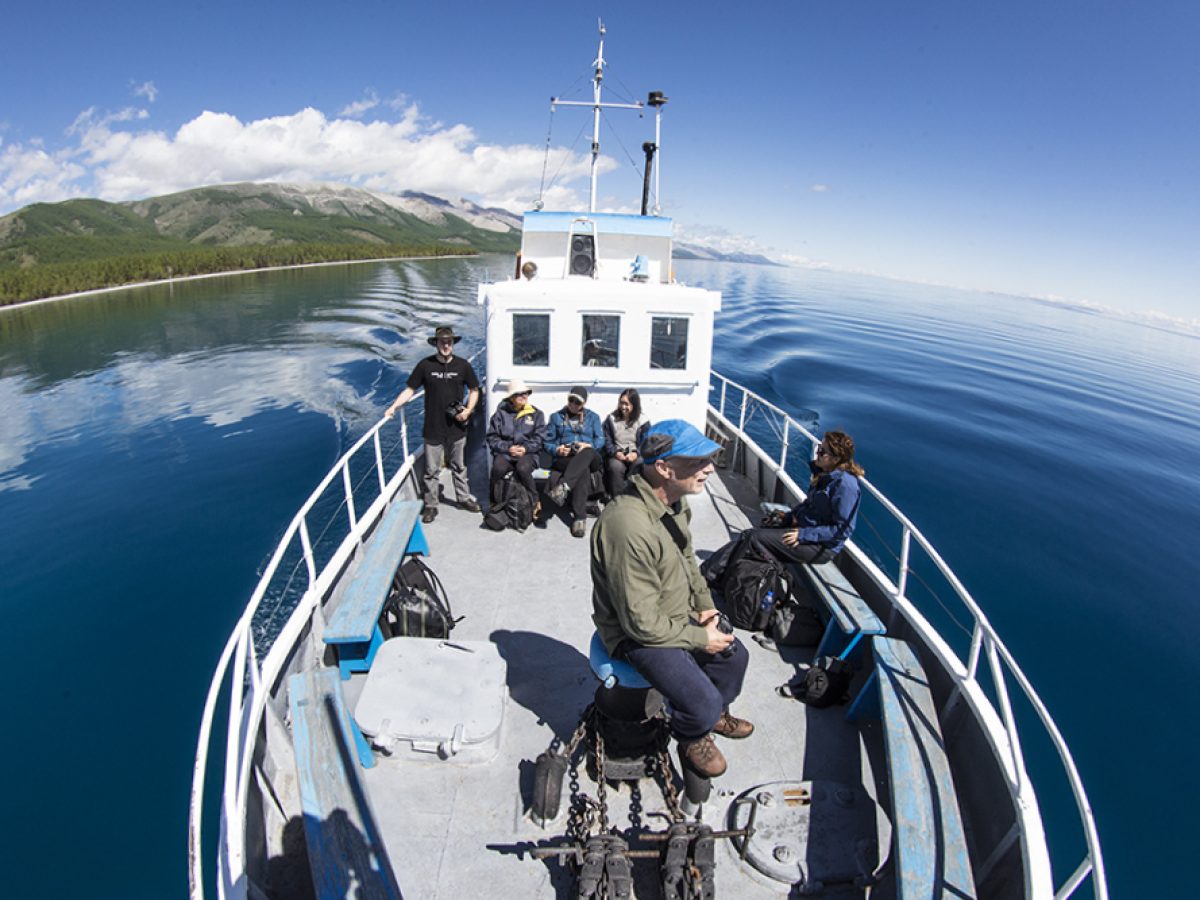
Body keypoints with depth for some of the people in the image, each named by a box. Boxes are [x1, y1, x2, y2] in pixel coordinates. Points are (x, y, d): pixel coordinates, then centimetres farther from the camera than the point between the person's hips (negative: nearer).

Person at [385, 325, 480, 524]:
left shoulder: (462, 365, -1)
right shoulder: (425, 365, -5)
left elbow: (474, 390, 7)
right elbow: (410, 389, -1)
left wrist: (468, 410, -7)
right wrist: (393, 407, -11)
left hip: (456, 427, 1)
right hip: (433, 428, -1)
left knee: (459, 467, 16)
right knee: (431, 471, 7)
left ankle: (464, 497, 32)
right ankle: (430, 505, 18)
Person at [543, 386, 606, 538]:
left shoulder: (593, 417, 22)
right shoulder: (556, 417, 21)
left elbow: (600, 440, 10)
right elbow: (548, 442, 13)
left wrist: (589, 446, -13)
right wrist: (557, 450, -10)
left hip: (589, 458, 0)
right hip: (563, 459, 0)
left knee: (587, 453, -42)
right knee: (583, 470, -39)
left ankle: (563, 487, -57)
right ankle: (580, 517, -46)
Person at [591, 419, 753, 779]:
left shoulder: (675, 499, -7)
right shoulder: (630, 527, -38)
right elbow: (643, 623, -30)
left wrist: (705, 605, 5)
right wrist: (699, 638, -17)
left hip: (679, 615, 9)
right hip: (637, 633, -9)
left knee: (734, 655, 17)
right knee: (703, 703, -16)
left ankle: (715, 715, 47)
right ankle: (691, 737, 21)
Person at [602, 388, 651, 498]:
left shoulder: (643, 422, 9)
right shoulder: (611, 419, 13)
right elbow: (607, 441, 8)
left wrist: (635, 453, -17)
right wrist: (616, 452, -12)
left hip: (636, 456, 0)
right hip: (616, 456, 0)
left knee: (641, 465, -36)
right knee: (615, 467, -36)